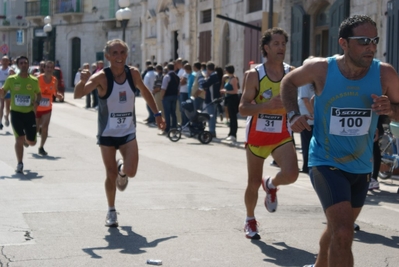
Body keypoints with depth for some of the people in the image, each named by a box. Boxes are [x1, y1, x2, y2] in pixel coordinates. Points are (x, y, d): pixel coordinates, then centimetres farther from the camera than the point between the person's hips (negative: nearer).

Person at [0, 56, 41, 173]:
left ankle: (26, 140, 45)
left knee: (32, 142, 6)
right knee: (19, 139, -11)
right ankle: (20, 164, 4)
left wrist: (37, 102, -7)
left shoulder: (34, 81, 0)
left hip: (29, 113, 2)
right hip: (16, 113, -2)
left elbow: (39, 94, 14)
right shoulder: (11, 79, -3)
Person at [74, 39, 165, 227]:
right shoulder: (102, 77, -17)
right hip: (107, 133, -2)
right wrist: (83, 81, -49)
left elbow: (145, 92, 14)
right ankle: (111, 212, 25)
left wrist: (157, 114, 16)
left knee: (131, 171, -12)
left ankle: (121, 170, 26)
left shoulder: (133, 73, -6)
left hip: (128, 132, 2)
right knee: (111, 175, 3)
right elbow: (77, 95, -29)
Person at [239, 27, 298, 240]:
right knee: (253, 182, 8)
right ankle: (250, 220, 34)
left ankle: (271, 185, 15)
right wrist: (267, 105, -28)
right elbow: (243, 108, -12)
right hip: (257, 134, -1)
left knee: (290, 174, -22)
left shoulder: (292, 73, -2)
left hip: (282, 135, 1)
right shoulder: (255, 75, -9)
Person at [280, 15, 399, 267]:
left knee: (338, 229, 24)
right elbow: (289, 82, 5)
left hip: (361, 167, 4)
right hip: (326, 163, -4)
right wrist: (294, 113, -10)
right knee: (343, 234, -22)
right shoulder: (321, 68, -15)